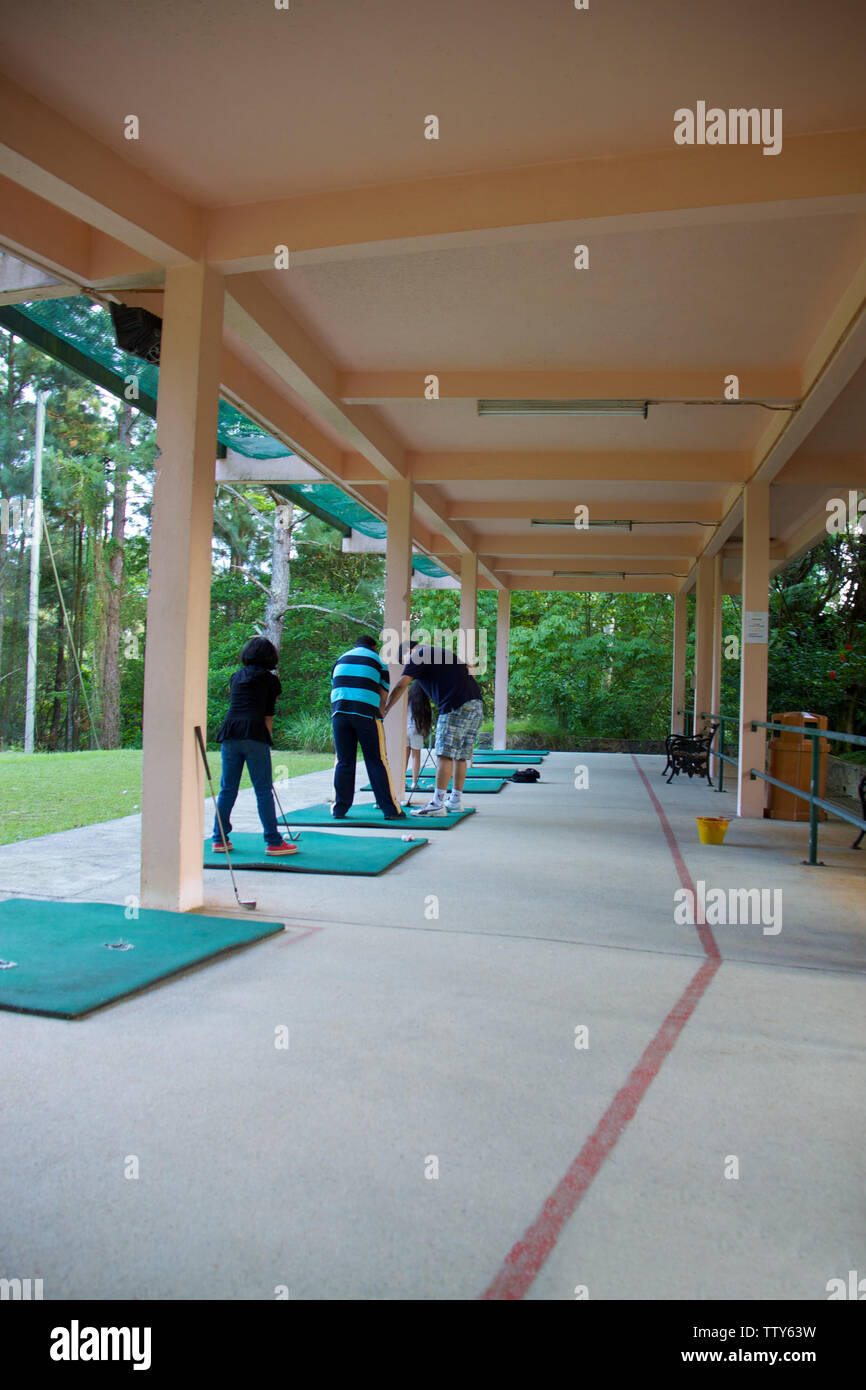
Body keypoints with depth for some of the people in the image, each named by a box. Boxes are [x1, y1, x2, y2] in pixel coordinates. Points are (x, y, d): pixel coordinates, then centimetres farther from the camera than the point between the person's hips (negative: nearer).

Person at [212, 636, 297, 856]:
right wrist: (267, 740, 15)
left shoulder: (236, 677, 20)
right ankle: (273, 842, 2)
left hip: (229, 734, 5)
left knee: (227, 788, 10)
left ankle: (220, 839, 13)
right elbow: (268, 716, 5)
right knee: (263, 790, -1)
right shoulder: (269, 680, 7)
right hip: (254, 735, -5)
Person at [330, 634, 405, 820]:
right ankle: (389, 809, 1)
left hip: (339, 712, 3)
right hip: (366, 714, -3)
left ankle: (339, 809, 8)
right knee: (377, 762, 0)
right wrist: (379, 716, 17)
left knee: (344, 762, 8)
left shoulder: (341, 659, 23)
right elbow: (383, 695, 7)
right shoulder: (377, 661, 12)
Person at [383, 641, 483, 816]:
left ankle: (437, 804, -12)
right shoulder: (440, 652, 28)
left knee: (445, 754, -9)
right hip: (476, 704, 9)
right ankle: (456, 800, 16)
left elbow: (401, 685, -4)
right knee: (460, 756, 12)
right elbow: (468, 669, 24)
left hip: (456, 706, -8)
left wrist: (384, 710, -1)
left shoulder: (418, 656, 4)